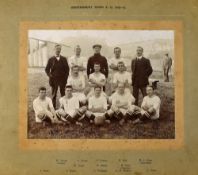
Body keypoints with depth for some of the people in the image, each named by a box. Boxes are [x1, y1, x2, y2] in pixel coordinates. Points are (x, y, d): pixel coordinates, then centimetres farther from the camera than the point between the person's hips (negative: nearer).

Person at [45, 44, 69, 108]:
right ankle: (53, 107, 8)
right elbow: (47, 69, 6)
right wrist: (50, 76, -6)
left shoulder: (64, 59, 6)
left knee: (63, 94, 5)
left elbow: (67, 69, 8)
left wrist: (66, 77, -1)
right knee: (54, 95, 3)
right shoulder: (51, 59, 4)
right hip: (54, 79, -1)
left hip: (62, 79, 1)